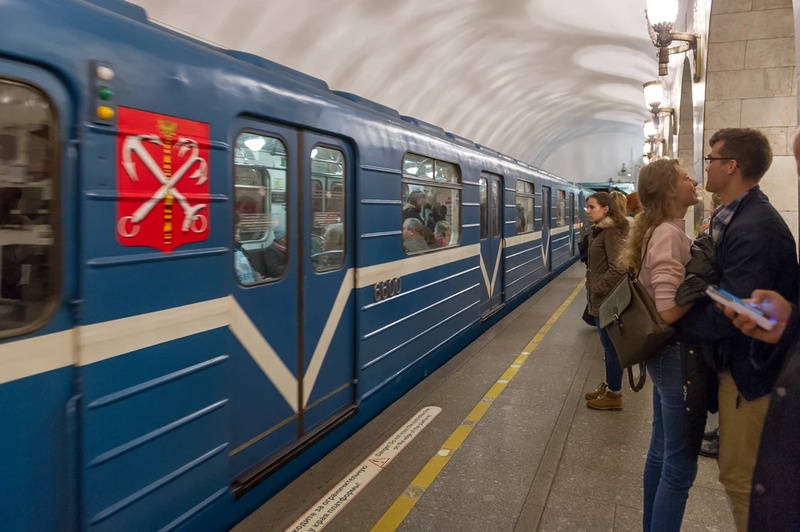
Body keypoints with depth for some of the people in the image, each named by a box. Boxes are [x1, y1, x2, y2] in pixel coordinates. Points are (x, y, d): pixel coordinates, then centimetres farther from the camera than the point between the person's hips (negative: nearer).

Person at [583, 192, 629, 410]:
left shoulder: (611, 233, -18)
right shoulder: (600, 231, 13)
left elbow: (618, 268, -24)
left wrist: (597, 289, -18)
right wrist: (593, 288, 12)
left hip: (607, 299, -10)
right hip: (601, 298, 10)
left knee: (611, 346, 0)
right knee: (608, 346, 18)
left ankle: (614, 395, 10)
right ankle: (609, 386, 29)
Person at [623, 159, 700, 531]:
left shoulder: (663, 231, 10)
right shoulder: (669, 235, -20)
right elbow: (670, 311, -27)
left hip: (666, 352, 10)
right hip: (678, 354, -10)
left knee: (662, 450, 21)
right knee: (680, 463, 2)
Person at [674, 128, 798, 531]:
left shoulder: (754, 228, -25)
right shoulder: (735, 218, 7)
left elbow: (729, 313, -28)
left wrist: (674, 323, -15)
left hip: (750, 368, -10)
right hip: (737, 360, 10)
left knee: (740, 473, 4)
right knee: (738, 467, 22)